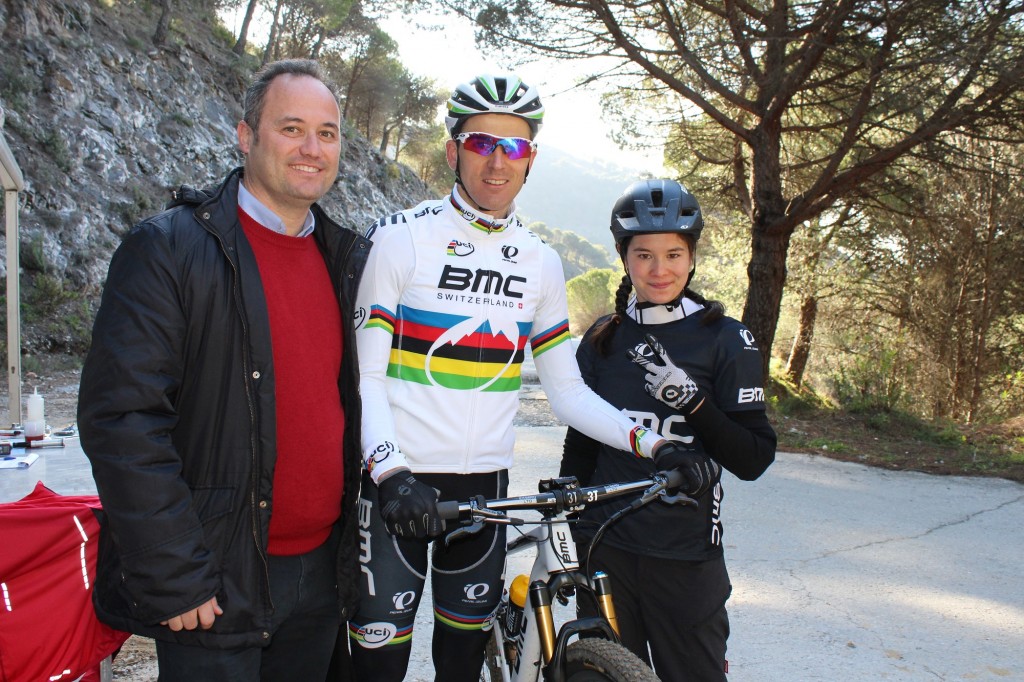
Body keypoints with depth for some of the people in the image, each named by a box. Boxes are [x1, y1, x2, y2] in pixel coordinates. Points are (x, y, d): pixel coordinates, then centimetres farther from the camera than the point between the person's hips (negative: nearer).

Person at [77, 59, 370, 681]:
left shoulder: (350, 260, 7)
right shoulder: (167, 249, -11)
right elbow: (122, 420, -16)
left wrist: (360, 534, 11)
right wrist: (174, 578, -17)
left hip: (322, 572, 6)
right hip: (213, 588, -5)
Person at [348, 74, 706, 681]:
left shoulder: (540, 262, 6)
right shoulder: (400, 239, -6)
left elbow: (568, 390, 7)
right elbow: (365, 374, -9)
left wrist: (648, 442, -7)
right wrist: (390, 470, -25)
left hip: (483, 480, 4)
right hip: (397, 479, -3)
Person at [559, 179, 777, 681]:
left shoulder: (724, 339, -5)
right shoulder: (602, 339, 5)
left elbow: (754, 460, -9)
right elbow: (579, 447, 10)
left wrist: (691, 400, -22)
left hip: (685, 559, -3)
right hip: (604, 549, 3)